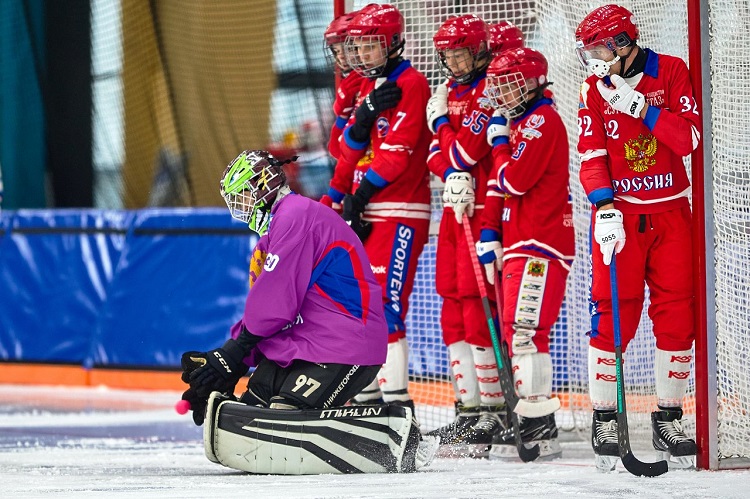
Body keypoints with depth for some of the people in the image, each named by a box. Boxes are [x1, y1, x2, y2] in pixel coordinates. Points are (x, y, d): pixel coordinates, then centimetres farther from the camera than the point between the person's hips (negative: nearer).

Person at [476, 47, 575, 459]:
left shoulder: (542, 121, -10)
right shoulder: (516, 123, 20)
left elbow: (514, 178, -20)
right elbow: (498, 185, 22)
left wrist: (500, 142, -4)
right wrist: (490, 234, 13)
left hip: (540, 245, -10)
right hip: (516, 244, 10)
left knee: (524, 330, -16)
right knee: (514, 330, 9)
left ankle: (538, 428, -17)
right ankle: (532, 423, 11)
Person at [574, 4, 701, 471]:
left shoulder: (671, 72, -2)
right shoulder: (595, 89, 1)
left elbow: (690, 138, -11)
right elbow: (591, 156, -6)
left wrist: (642, 108, -20)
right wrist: (604, 208, -19)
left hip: (671, 213, 0)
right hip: (619, 212, 0)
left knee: (676, 315, 1)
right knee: (612, 314, -7)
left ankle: (669, 417, 12)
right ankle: (605, 419, 2)